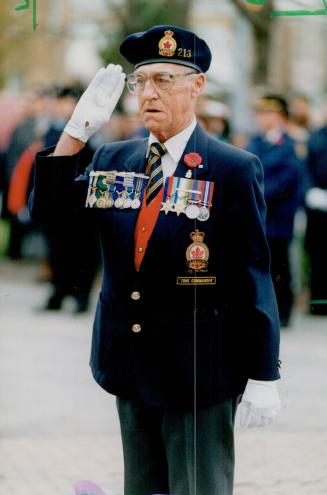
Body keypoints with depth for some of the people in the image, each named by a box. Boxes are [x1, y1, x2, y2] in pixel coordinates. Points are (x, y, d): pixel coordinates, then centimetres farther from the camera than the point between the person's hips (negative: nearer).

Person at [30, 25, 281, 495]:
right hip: (131, 366, 6)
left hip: (198, 369, -5)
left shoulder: (234, 169, -9)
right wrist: (76, 132, -11)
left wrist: (263, 376, -11)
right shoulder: (113, 159, 7)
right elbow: (47, 210, 0)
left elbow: (253, 277, -10)